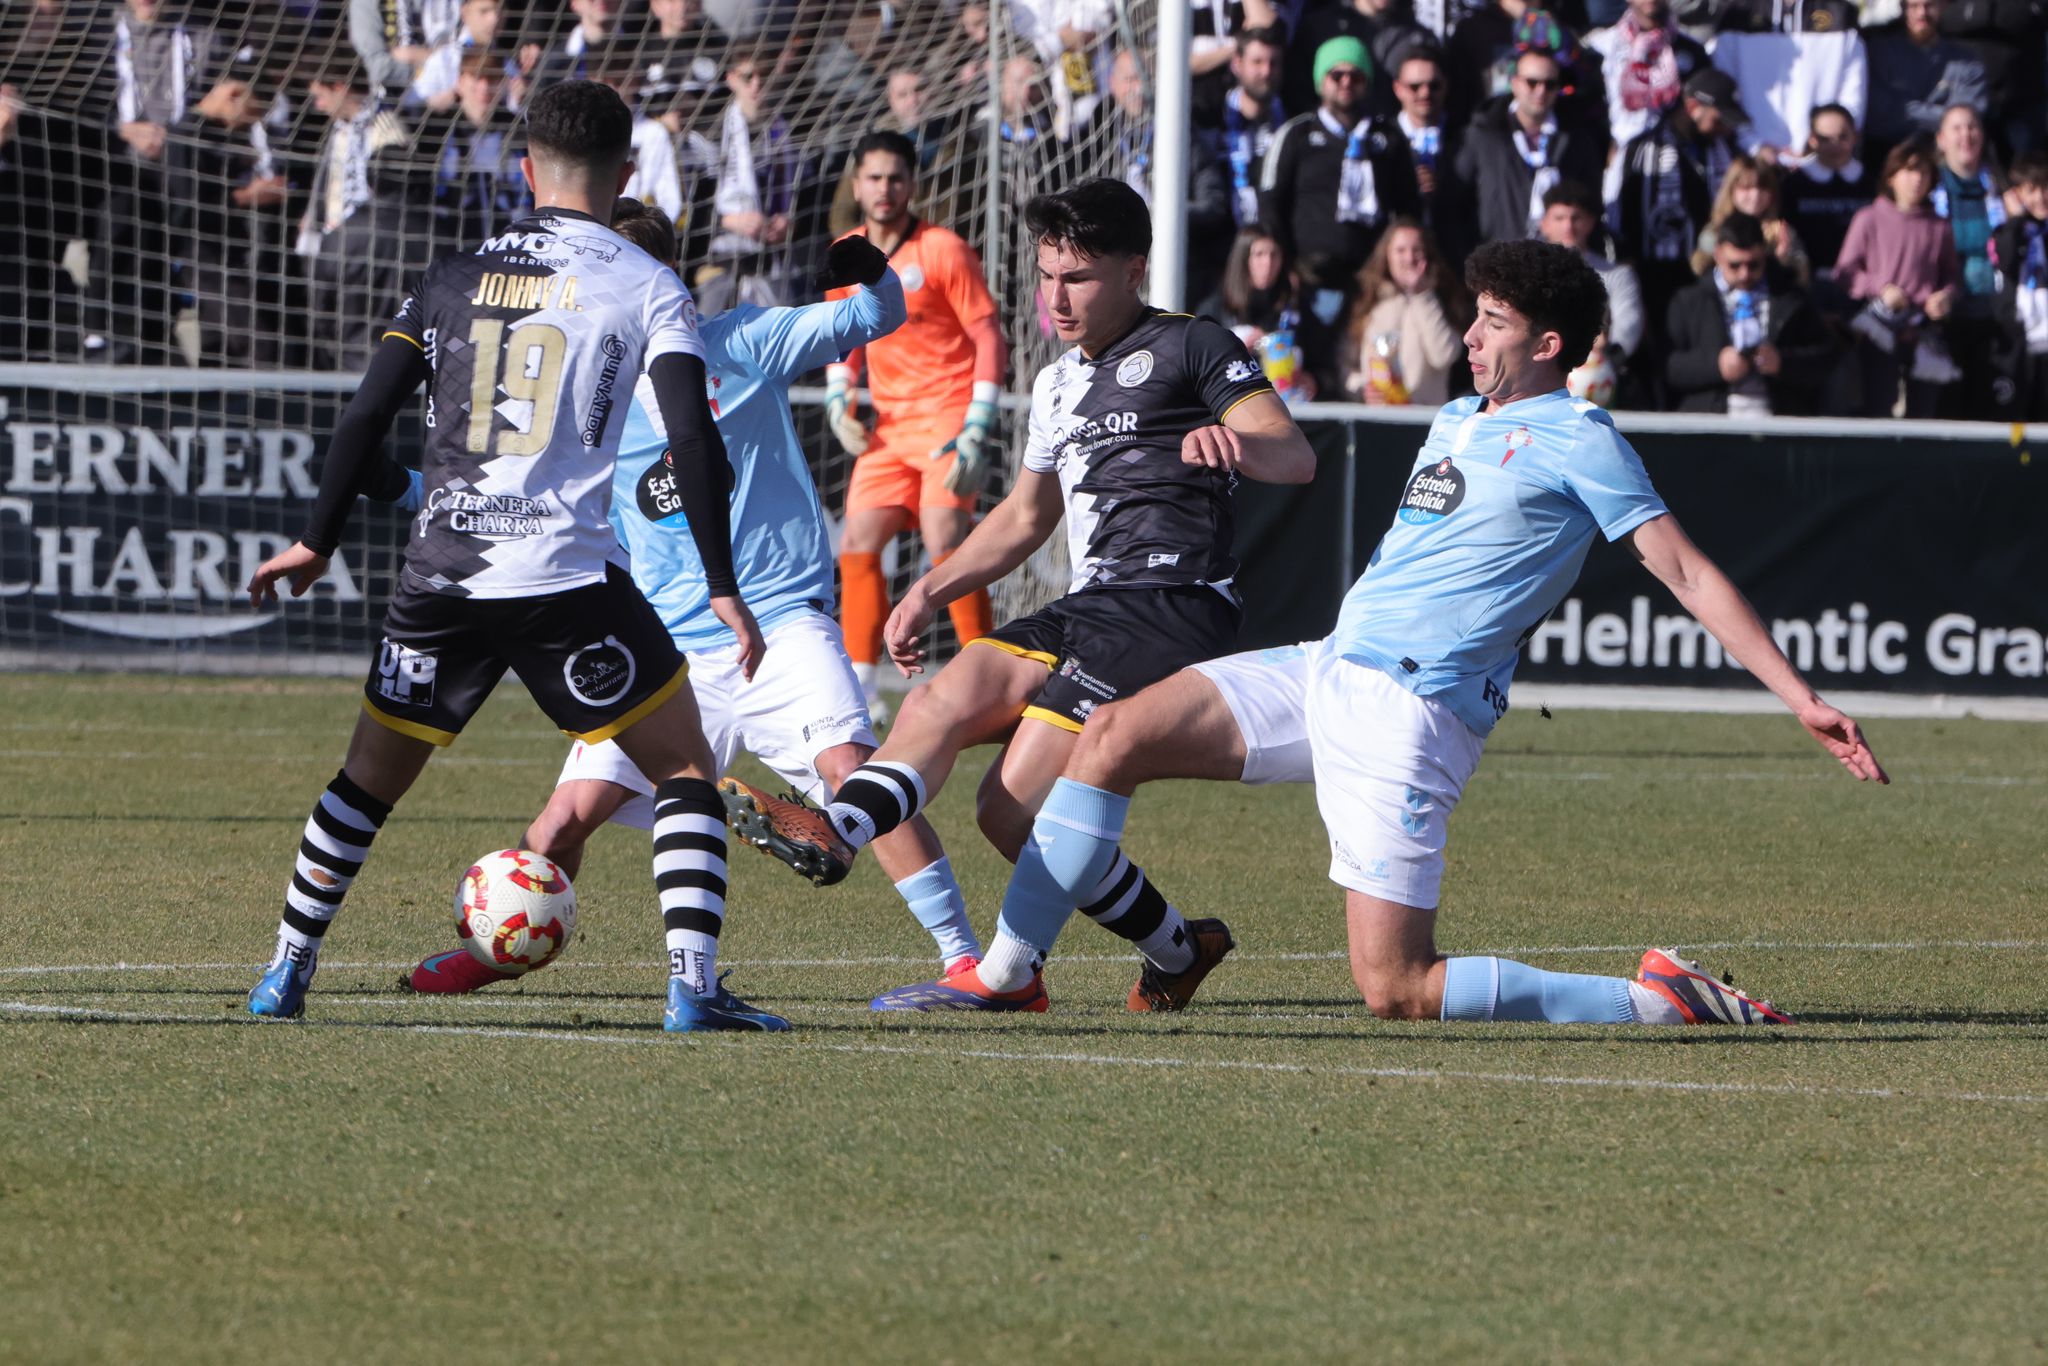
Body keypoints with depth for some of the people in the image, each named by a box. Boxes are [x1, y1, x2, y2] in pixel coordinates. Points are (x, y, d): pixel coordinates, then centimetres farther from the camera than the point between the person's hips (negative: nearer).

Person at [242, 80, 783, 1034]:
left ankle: (285, 975, 22)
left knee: (370, 776, 20)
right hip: (567, 577, -3)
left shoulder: (454, 279, 10)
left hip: (441, 574, 3)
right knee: (685, 768, 7)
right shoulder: (648, 287, 1)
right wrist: (723, 589, -4)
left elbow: (366, 418, 8)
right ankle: (693, 985, -6)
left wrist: (319, 544, 20)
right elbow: (693, 441, -8)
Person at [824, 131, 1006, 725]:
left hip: (947, 415, -6)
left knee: (945, 541, -19)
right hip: (888, 423, 6)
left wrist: (976, 431, -16)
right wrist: (838, 401, 4)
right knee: (858, 542, 1)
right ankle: (859, 681, 11)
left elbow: (990, 338, -9)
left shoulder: (943, 250, -10)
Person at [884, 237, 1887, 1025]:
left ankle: (1659, 1004, -5)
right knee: (1113, 736, -4)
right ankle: (1000, 976, 1)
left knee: (1395, 992, -14)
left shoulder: (1576, 441, -6)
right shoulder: (1455, 422, 19)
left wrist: (1802, 700, -14)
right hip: (1327, 671, 8)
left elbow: (1689, 575, -8)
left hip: (1407, 708, -8)